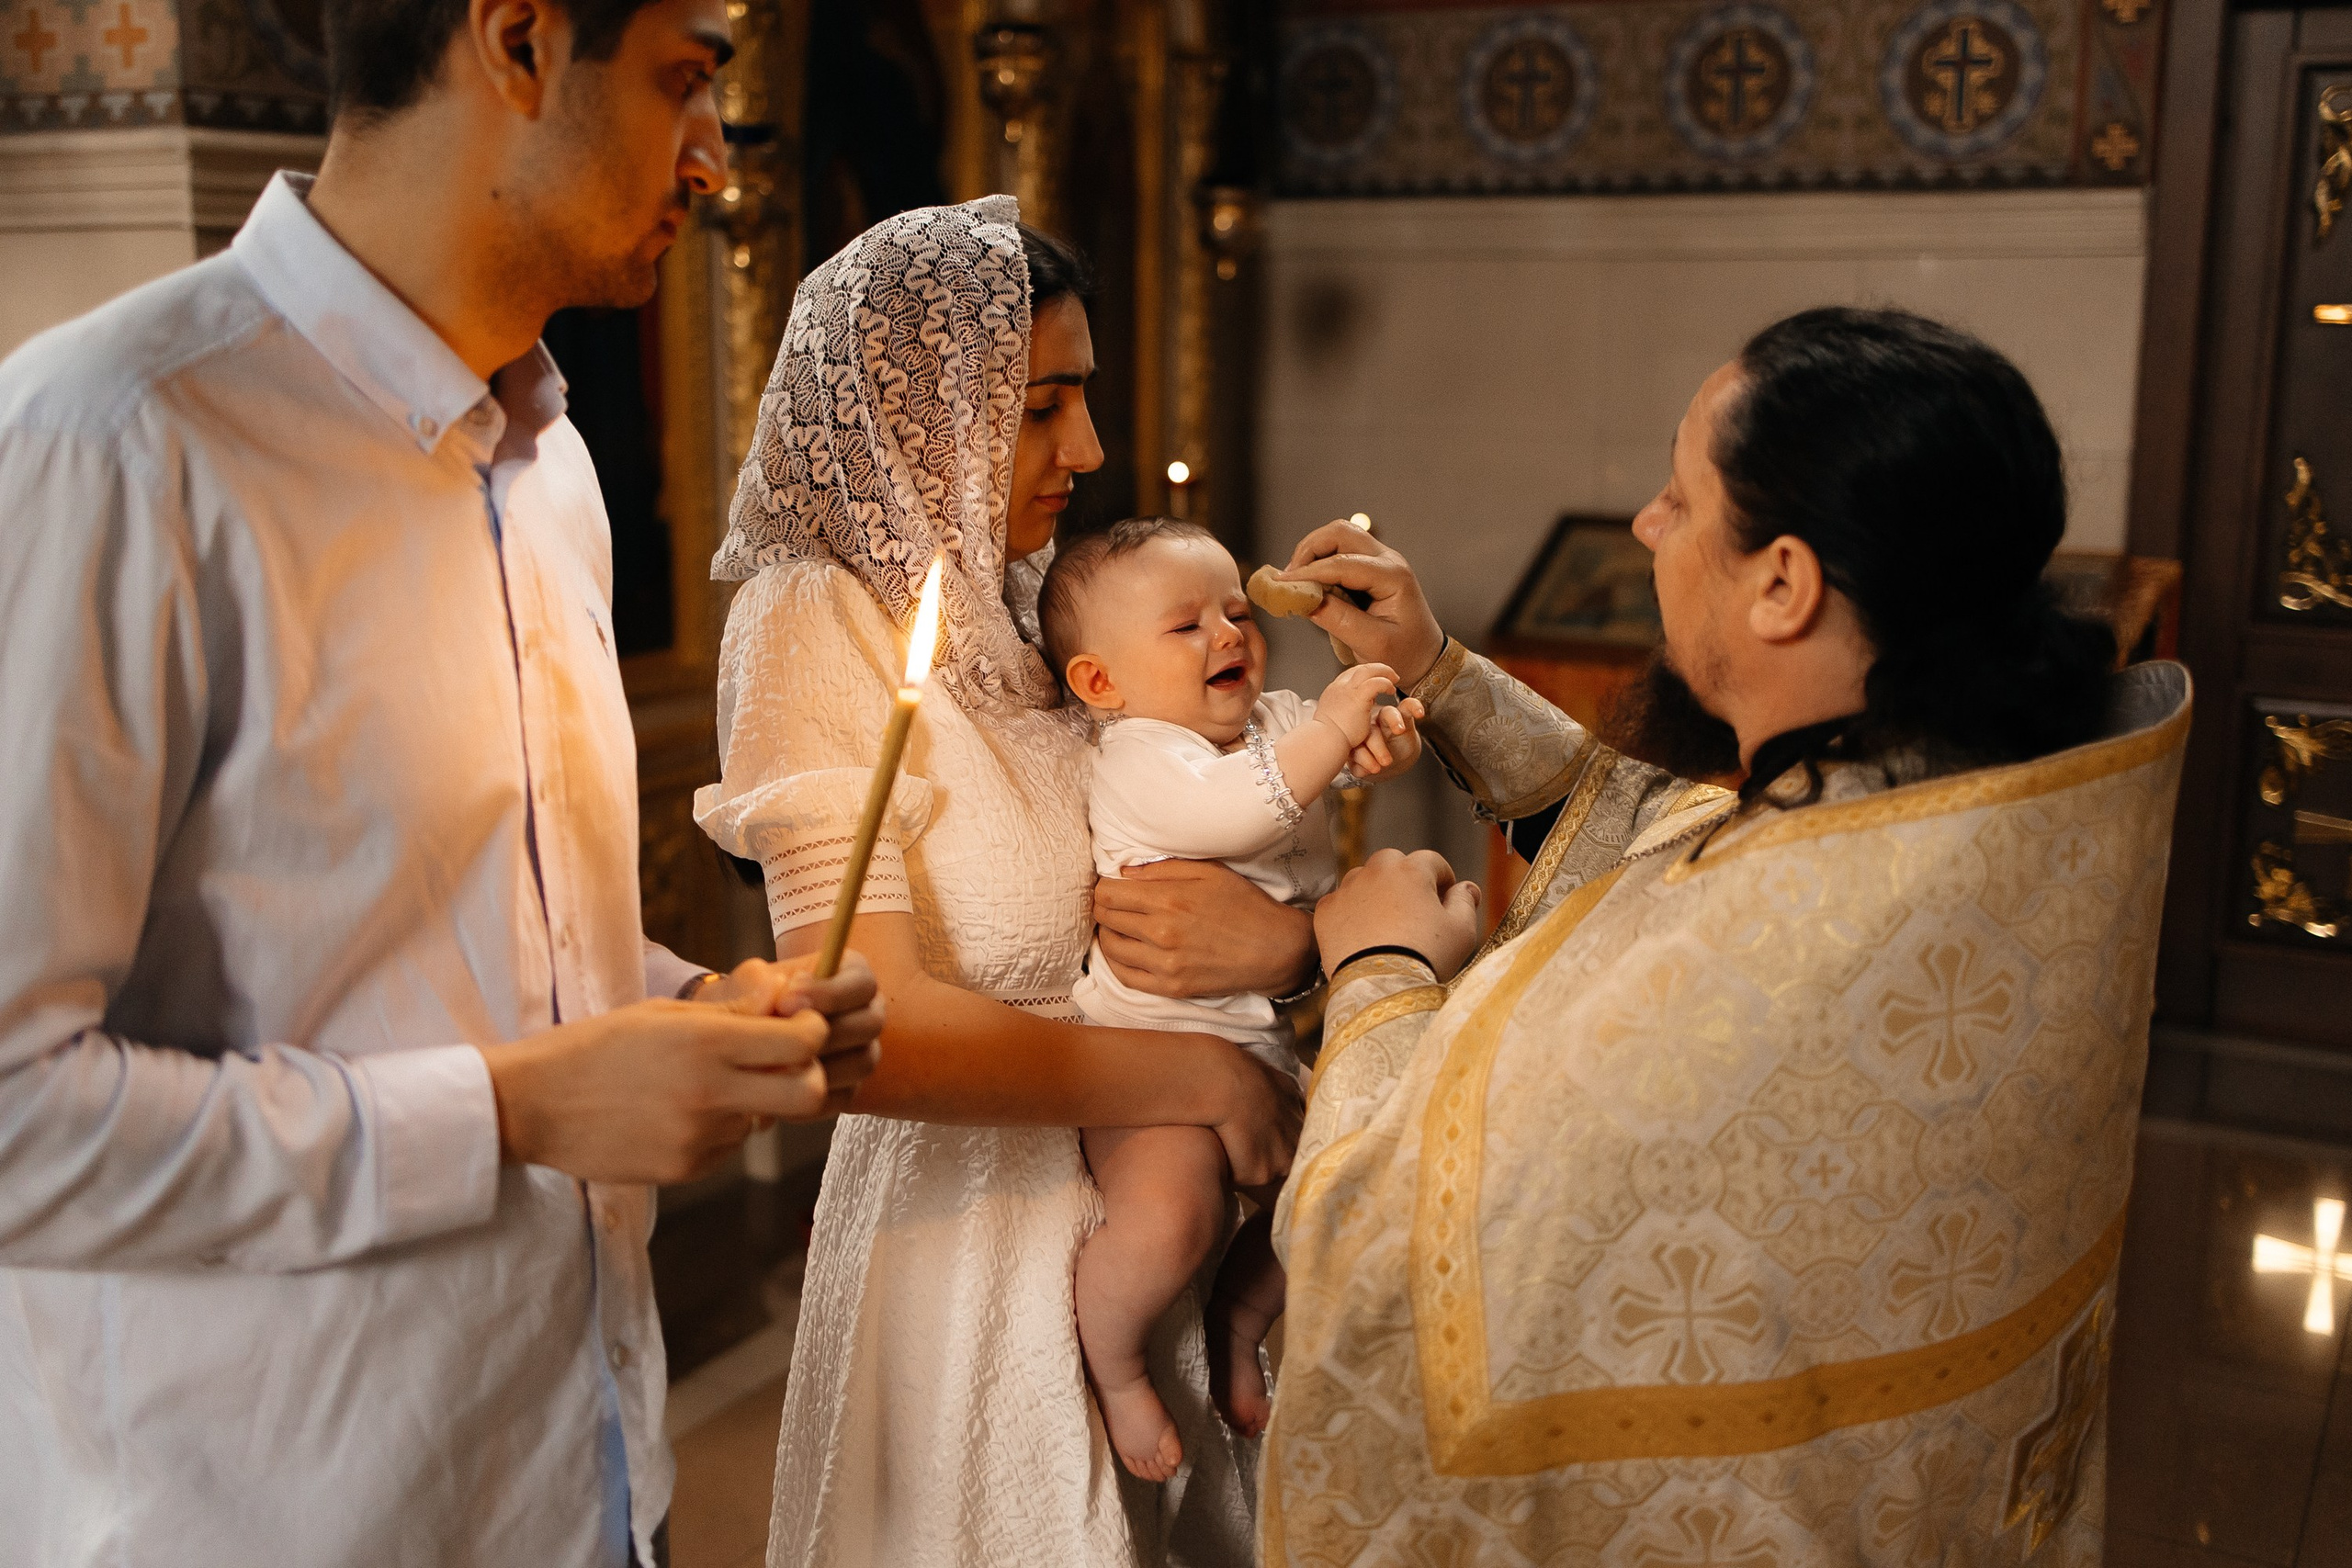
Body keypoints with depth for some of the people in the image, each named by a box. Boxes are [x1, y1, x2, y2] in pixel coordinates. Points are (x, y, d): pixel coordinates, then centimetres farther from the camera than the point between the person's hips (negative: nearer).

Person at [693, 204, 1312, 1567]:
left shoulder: (1021, 609, 6)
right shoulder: (816, 625, -16)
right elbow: (864, 1025, -26)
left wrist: (1292, 934, -14)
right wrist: (1206, 1078, -19)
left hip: (1122, 1206, 7)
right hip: (970, 1235, -7)